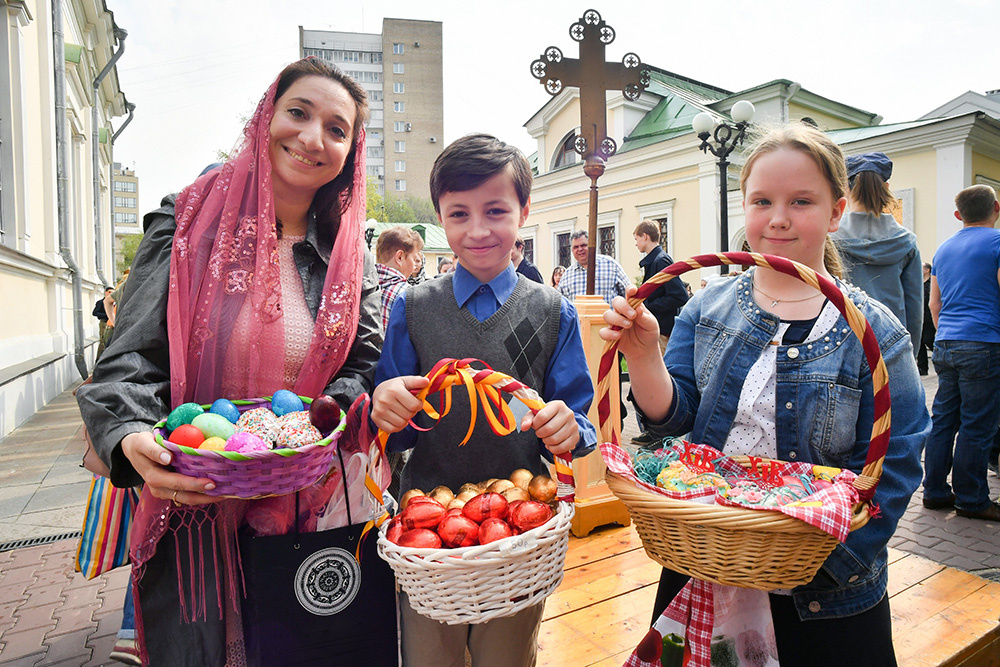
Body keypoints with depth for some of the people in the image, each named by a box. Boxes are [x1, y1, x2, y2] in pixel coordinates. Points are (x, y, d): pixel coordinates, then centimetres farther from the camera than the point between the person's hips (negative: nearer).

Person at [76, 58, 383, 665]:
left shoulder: (349, 255, 2)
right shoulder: (190, 222, -4)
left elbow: (364, 363, 2)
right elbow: (131, 358, -8)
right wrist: (132, 437, -27)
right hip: (195, 511, -2)